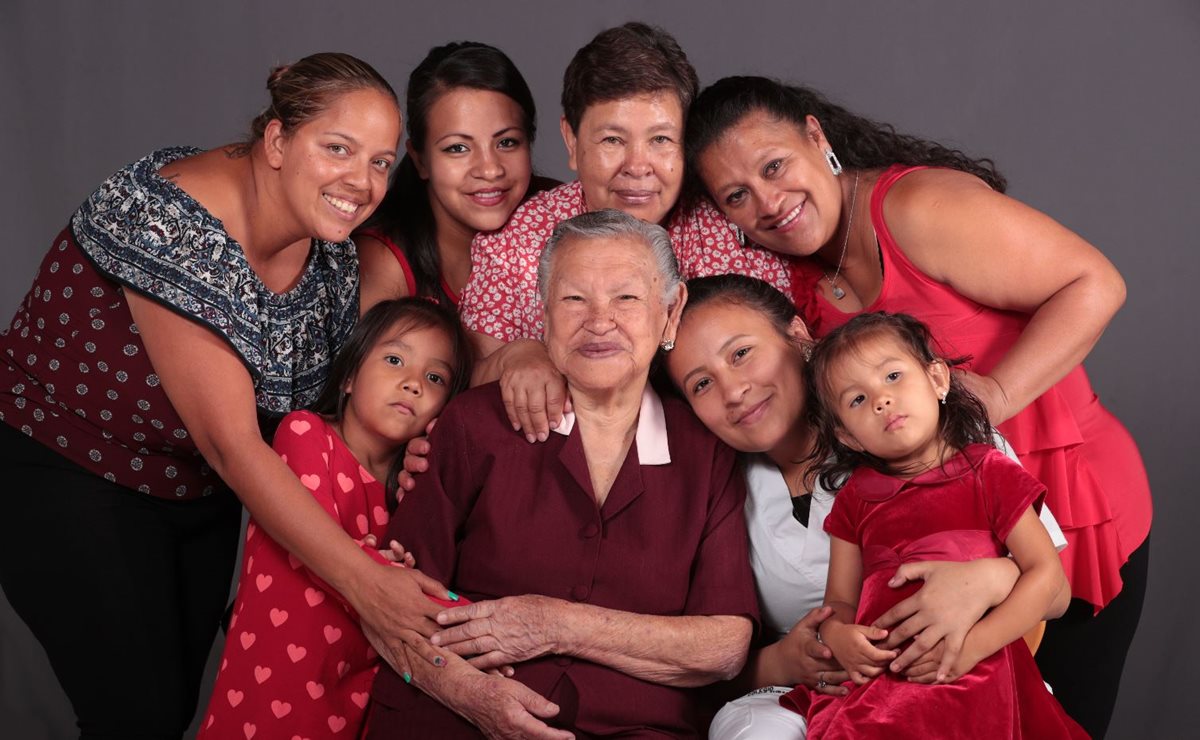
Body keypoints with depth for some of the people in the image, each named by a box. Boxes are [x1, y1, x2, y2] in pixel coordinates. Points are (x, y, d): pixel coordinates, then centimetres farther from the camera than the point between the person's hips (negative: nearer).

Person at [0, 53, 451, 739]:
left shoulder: (331, 249, -8)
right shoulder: (175, 226, -31)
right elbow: (231, 442, -32)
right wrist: (363, 580, -33)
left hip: (199, 489, 7)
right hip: (69, 480, -6)